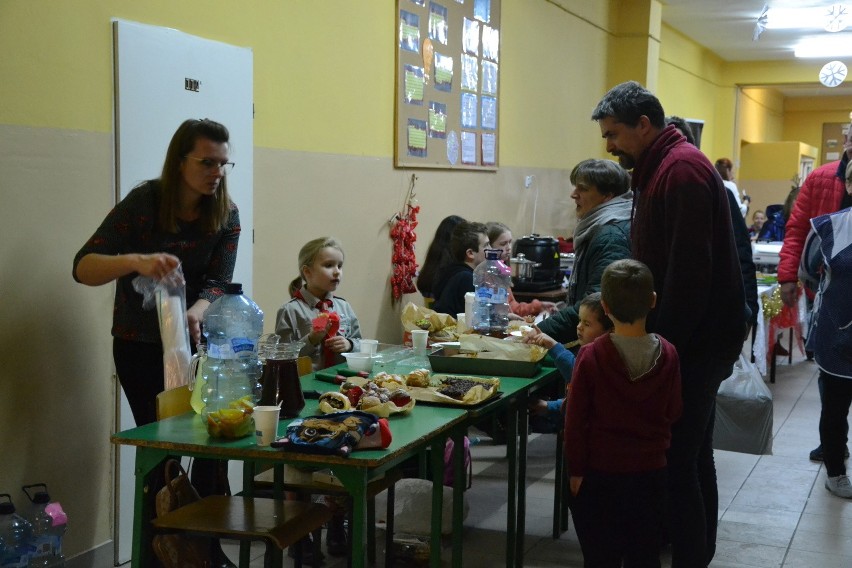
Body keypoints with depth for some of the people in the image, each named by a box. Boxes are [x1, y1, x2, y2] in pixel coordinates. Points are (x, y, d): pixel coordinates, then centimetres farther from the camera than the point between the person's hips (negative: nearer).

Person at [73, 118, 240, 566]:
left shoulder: (226, 215, -7)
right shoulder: (143, 202, -18)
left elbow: (218, 284, -11)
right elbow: (83, 268, -25)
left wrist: (196, 312, -34)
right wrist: (137, 260, -44)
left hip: (194, 340, 4)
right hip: (140, 345, -3)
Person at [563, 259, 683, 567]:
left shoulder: (590, 356, -16)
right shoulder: (668, 354, -9)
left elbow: (575, 419, -11)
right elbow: (673, 412, 3)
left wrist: (575, 469, -1)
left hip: (600, 472, -2)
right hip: (650, 471, 2)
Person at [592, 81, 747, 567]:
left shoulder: (680, 168, -16)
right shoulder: (666, 167, 15)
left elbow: (689, 272, -22)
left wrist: (666, 342, -19)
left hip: (696, 341, -10)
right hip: (695, 338, 10)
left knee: (678, 459, -7)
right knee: (693, 455, 17)